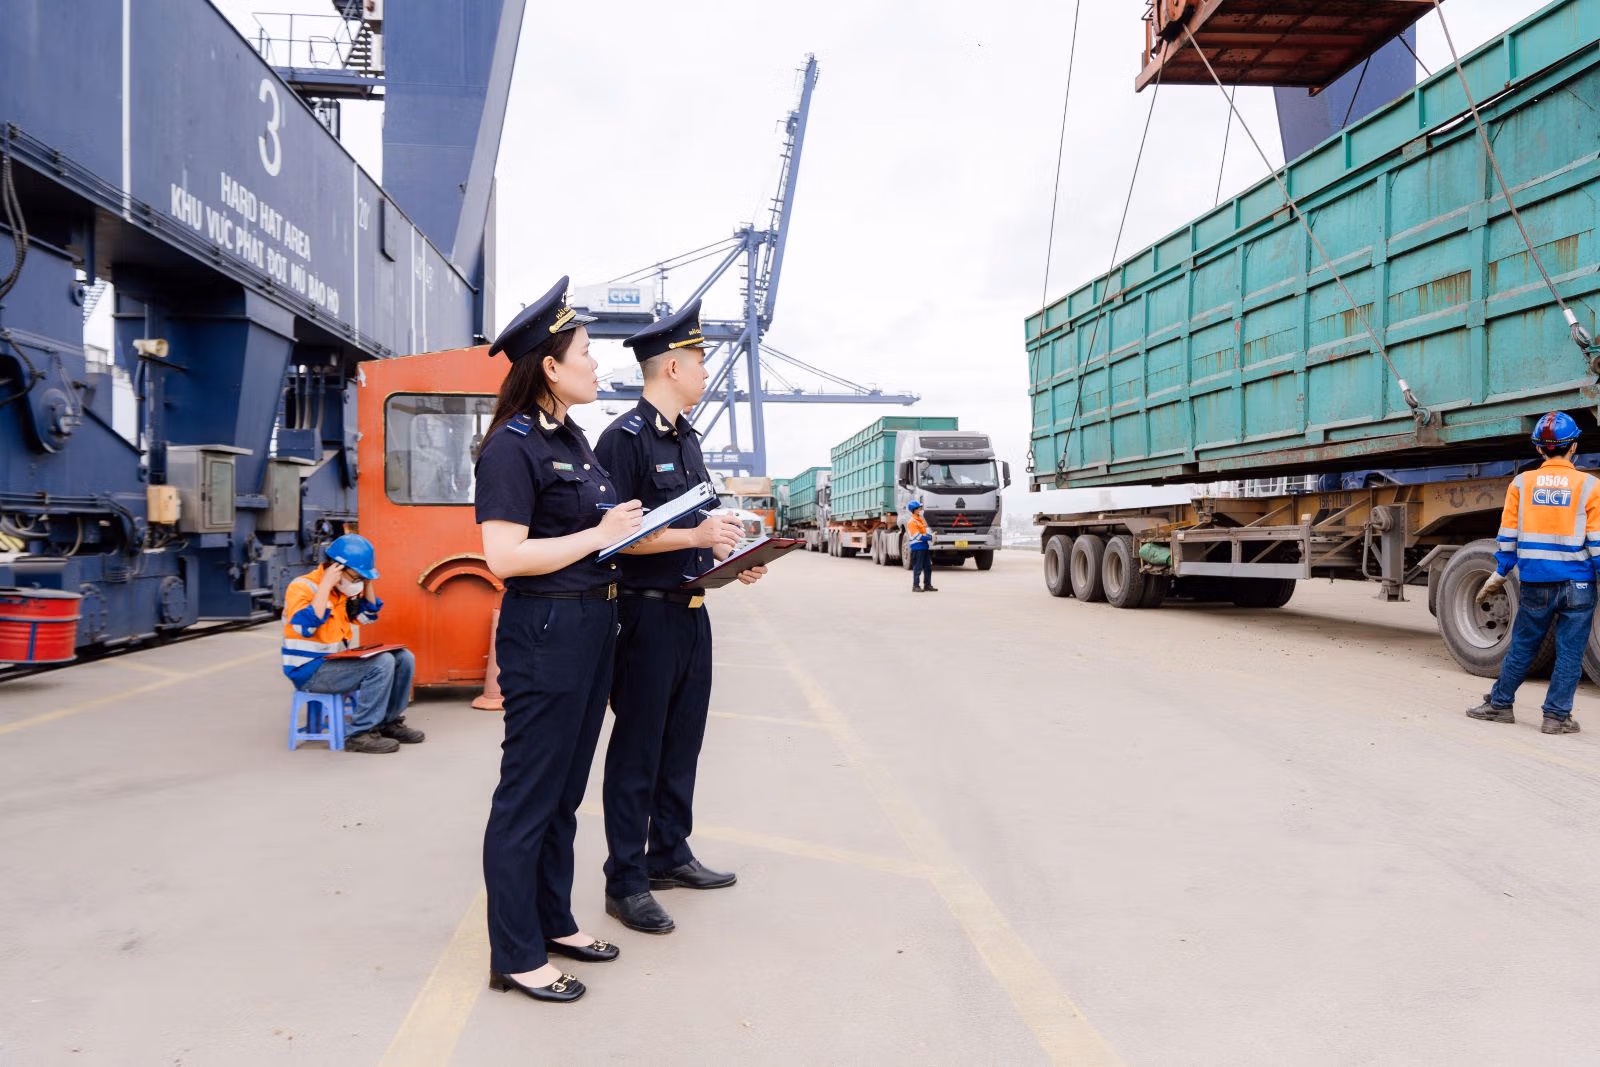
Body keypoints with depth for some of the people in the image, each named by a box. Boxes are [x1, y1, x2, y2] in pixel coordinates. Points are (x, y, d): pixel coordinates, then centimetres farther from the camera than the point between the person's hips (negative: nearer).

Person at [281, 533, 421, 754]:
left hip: (336, 662, 9)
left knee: (403, 659, 2)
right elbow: (305, 627, -32)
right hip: (310, 671, -9)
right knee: (382, 663, -26)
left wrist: (368, 583, 5)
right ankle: (360, 734, -20)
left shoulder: (344, 589, 9)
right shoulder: (302, 587, -15)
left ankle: (388, 723, 10)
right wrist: (326, 585, -29)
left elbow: (368, 616, 19)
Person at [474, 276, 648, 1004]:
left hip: (592, 623, 9)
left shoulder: (573, 439, 12)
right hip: (544, 630, -9)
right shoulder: (512, 446, -14)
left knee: (565, 790, 18)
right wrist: (598, 535, -17)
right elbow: (504, 557, -22)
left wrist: (627, 526, 6)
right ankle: (516, 957, 15)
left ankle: (554, 922, 33)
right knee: (528, 796, 2)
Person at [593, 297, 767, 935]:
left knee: (682, 743, 17)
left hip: (692, 613, 9)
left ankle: (669, 855, 32)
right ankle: (625, 883, 12)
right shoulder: (624, 438, -13)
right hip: (648, 614, -9)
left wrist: (731, 558, 7)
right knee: (637, 753, 1)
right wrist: (694, 535, -24)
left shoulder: (686, 439, 15)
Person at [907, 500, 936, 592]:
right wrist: (930, 537, -13)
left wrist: (930, 536, 2)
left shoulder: (921, 519, 16)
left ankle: (927, 585, 18)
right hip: (917, 547, -9)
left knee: (928, 567, 11)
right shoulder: (912, 522, -12)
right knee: (917, 568, -4)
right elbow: (918, 536, -17)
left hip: (925, 547, 9)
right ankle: (916, 586, 2)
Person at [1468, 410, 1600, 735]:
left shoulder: (1521, 483, 1)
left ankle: (1499, 704, 21)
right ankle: (1556, 716, 9)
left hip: (1535, 585, 2)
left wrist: (1498, 575, 13)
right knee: (1569, 653, 6)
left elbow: (1508, 538, 4)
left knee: (1521, 647, 13)